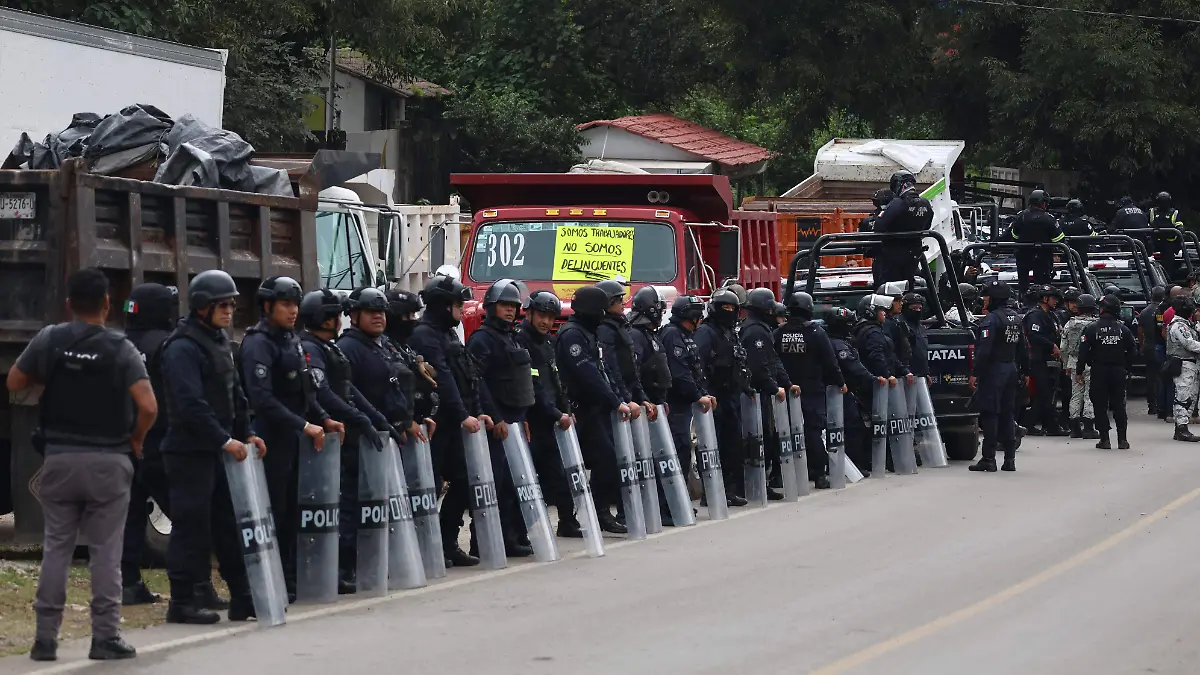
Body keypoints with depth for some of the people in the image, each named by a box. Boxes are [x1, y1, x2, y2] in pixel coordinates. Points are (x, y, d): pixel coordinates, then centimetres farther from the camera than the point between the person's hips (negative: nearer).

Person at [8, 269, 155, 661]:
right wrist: (136, 438, 4)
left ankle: (46, 638, 8)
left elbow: (14, 384, 8)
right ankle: (105, 637, 3)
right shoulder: (120, 349, -7)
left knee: (56, 547, 9)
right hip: (108, 460, -2)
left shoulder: (49, 341, -2)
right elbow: (148, 406, -14)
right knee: (105, 550, 4)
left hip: (60, 457, 2)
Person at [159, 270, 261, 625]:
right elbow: (191, 405, -23)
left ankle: (242, 598, 15)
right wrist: (225, 440, -23)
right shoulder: (183, 347, -15)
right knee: (192, 525, -6)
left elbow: (235, 394, 22)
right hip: (190, 451, -9)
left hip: (218, 449, 9)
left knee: (230, 523, 10)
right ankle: (183, 602, 0)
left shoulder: (220, 341, 16)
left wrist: (246, 434, 12)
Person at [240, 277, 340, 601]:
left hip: (294, 440, 9)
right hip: (271, 438, -9)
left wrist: (324, 419, 9)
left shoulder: (292, 340, 16)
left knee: (291, 512, 10)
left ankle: (287, 581, 16)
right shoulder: (258, 344, -12)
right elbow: (263, 400, -21)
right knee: (273, 512, -7)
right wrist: (304, 425, -21)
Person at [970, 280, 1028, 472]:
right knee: (1007, 413, 12)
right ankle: (1010, 458, 13)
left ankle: (988, 459, -6)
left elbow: (984, 349, -22)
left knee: (990, 413, -5)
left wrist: (975, 373, -19)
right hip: (1011, 369, 8)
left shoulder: (992, 319, -15)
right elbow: (1023, 348, 18)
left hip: (993, 370, -8)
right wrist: (1024, 370, 24)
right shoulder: (1016, 318, 13)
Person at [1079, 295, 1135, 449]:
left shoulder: (1092, 329, -8)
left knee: (1100, 406, 3)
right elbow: (1131, 352, 6)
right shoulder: (1123, 329, 0)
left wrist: (1079, 372, 0)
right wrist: (1126, 369, 18)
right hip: (1119, 371, 2)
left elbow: (1083, 352, -8)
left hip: (1099, 372, -2)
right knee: (1119, 406, 8)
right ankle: (1122, 440, 6)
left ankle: (1105, 439, -1)